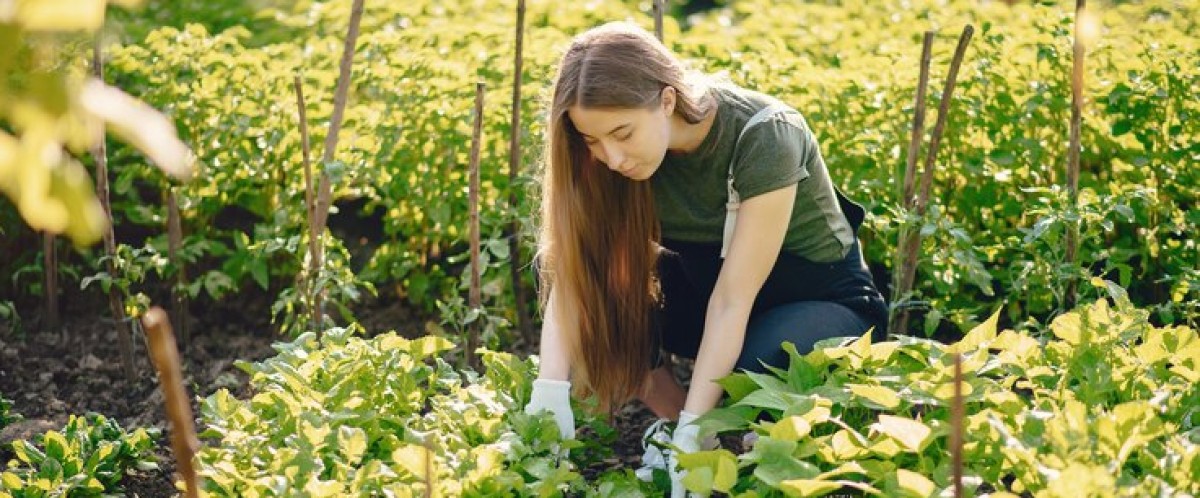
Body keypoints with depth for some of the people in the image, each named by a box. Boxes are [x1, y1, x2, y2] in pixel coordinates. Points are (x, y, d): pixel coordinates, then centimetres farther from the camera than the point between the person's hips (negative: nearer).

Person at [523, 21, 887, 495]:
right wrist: (550, 391, -35)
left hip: (824, 300, -4)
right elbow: (574, 272, -21)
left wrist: (692, 430, -36)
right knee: (604, 303, -21)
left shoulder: (763, 135, -30)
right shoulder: (618, 151, -16)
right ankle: (670, 422, -4)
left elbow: (732, 298, -32)